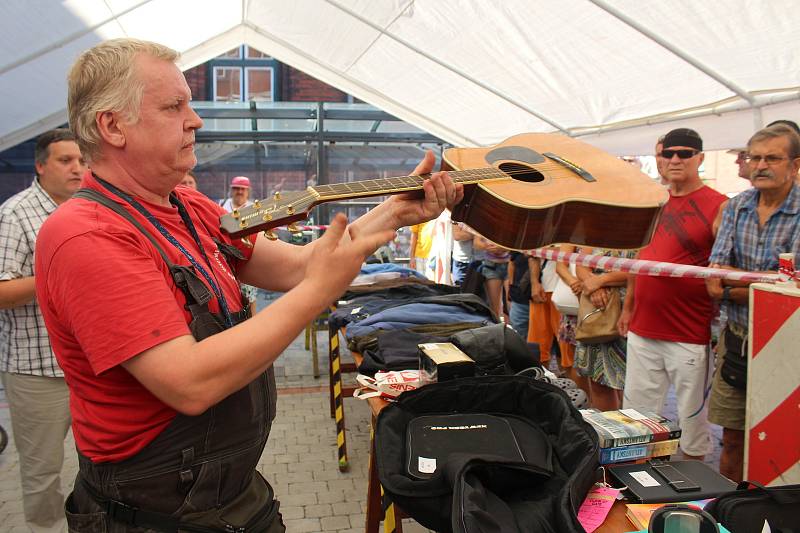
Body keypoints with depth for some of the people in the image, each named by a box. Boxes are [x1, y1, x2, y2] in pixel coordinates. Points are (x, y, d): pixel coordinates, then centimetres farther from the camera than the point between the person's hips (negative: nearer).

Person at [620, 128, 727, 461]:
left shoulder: (718, 206, -7)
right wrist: (628, 306, 19)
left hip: (691, 336, -5)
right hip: (642, 330, 6)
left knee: (692, 418, 8)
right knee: (635, 414, 13)